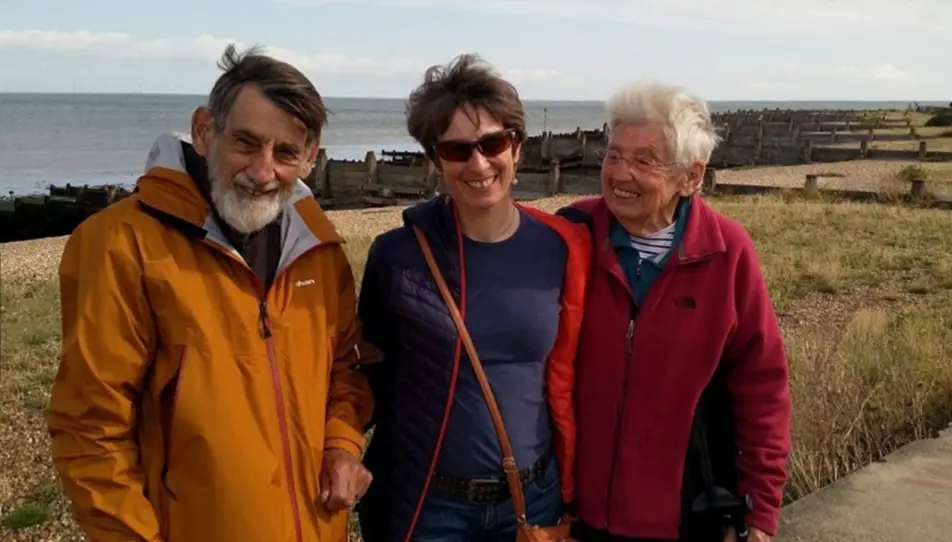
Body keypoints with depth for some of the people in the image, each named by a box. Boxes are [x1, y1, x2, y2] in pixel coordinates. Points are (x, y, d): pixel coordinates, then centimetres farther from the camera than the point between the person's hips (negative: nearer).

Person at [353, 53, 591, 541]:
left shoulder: (562, 249, -6)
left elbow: (564, 377, 3)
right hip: (426, 502, -2)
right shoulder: (396, 254, -11)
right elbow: (376, 379, 0)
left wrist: (569, 491, 7)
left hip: (533, 497, 2)